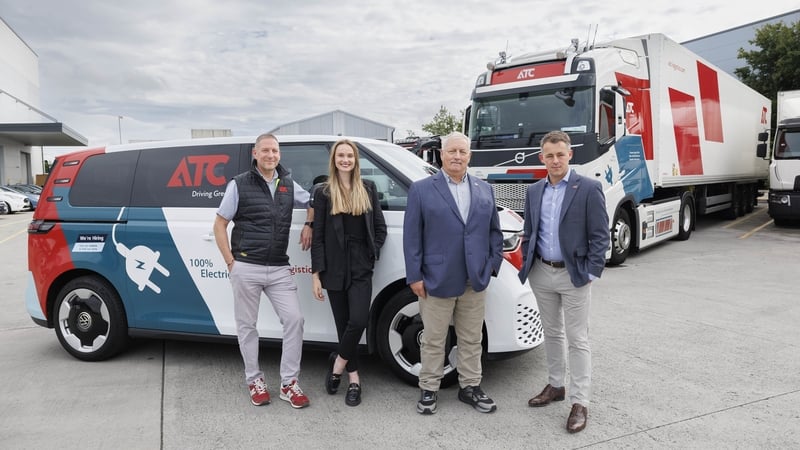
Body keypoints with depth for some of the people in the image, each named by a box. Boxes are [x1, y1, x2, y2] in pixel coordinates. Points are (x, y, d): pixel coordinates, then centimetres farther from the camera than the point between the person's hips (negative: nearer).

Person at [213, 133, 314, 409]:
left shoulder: (289, 185, 9)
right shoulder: (239, 185, -1)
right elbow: (220, 225, 2)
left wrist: (308, 225, 7)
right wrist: (231, 262, -5)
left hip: (279, 269, 3)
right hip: (246, 269, -3)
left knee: (294, 319, -3)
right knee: (247, 325, 7)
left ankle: (288, 383, 9)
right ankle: (254, 380, 24)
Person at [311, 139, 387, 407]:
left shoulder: (368, 189, 8)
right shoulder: (324, 193, 2)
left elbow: (380, 227, 11)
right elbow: (318, 236, 0)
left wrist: (373, 254, -2)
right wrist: (316, 274, -4)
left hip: (361, 268, 1)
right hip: (335, 268, -1)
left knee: (358, 321, -12)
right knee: (344, 323, 6)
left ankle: (338, 364, 13)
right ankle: (353, 378, 21)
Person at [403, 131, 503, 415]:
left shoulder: (484, 190, 10)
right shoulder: (421, 189, -2)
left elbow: (494, 231, 14)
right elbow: (411, 235, -5)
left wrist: (493, 264, 4)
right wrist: (414, 275, -9)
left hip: (475, 281, 4)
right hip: (436, 280, -3)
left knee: (472, 339, 15)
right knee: (433, 340, 8)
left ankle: (470, 387, 29)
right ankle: (429, 389, 23)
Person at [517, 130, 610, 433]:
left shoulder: (589, 189, -8)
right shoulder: (533, 191, 8)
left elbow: (600, 235, -8)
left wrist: (592, 272, -13)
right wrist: (527, 266, 6)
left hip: (574, 275, -5)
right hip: (542, 274, 5)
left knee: (577, 340, 1)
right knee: (551, 334, 17)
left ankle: (579, 403, 10)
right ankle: (555, 386, 32)